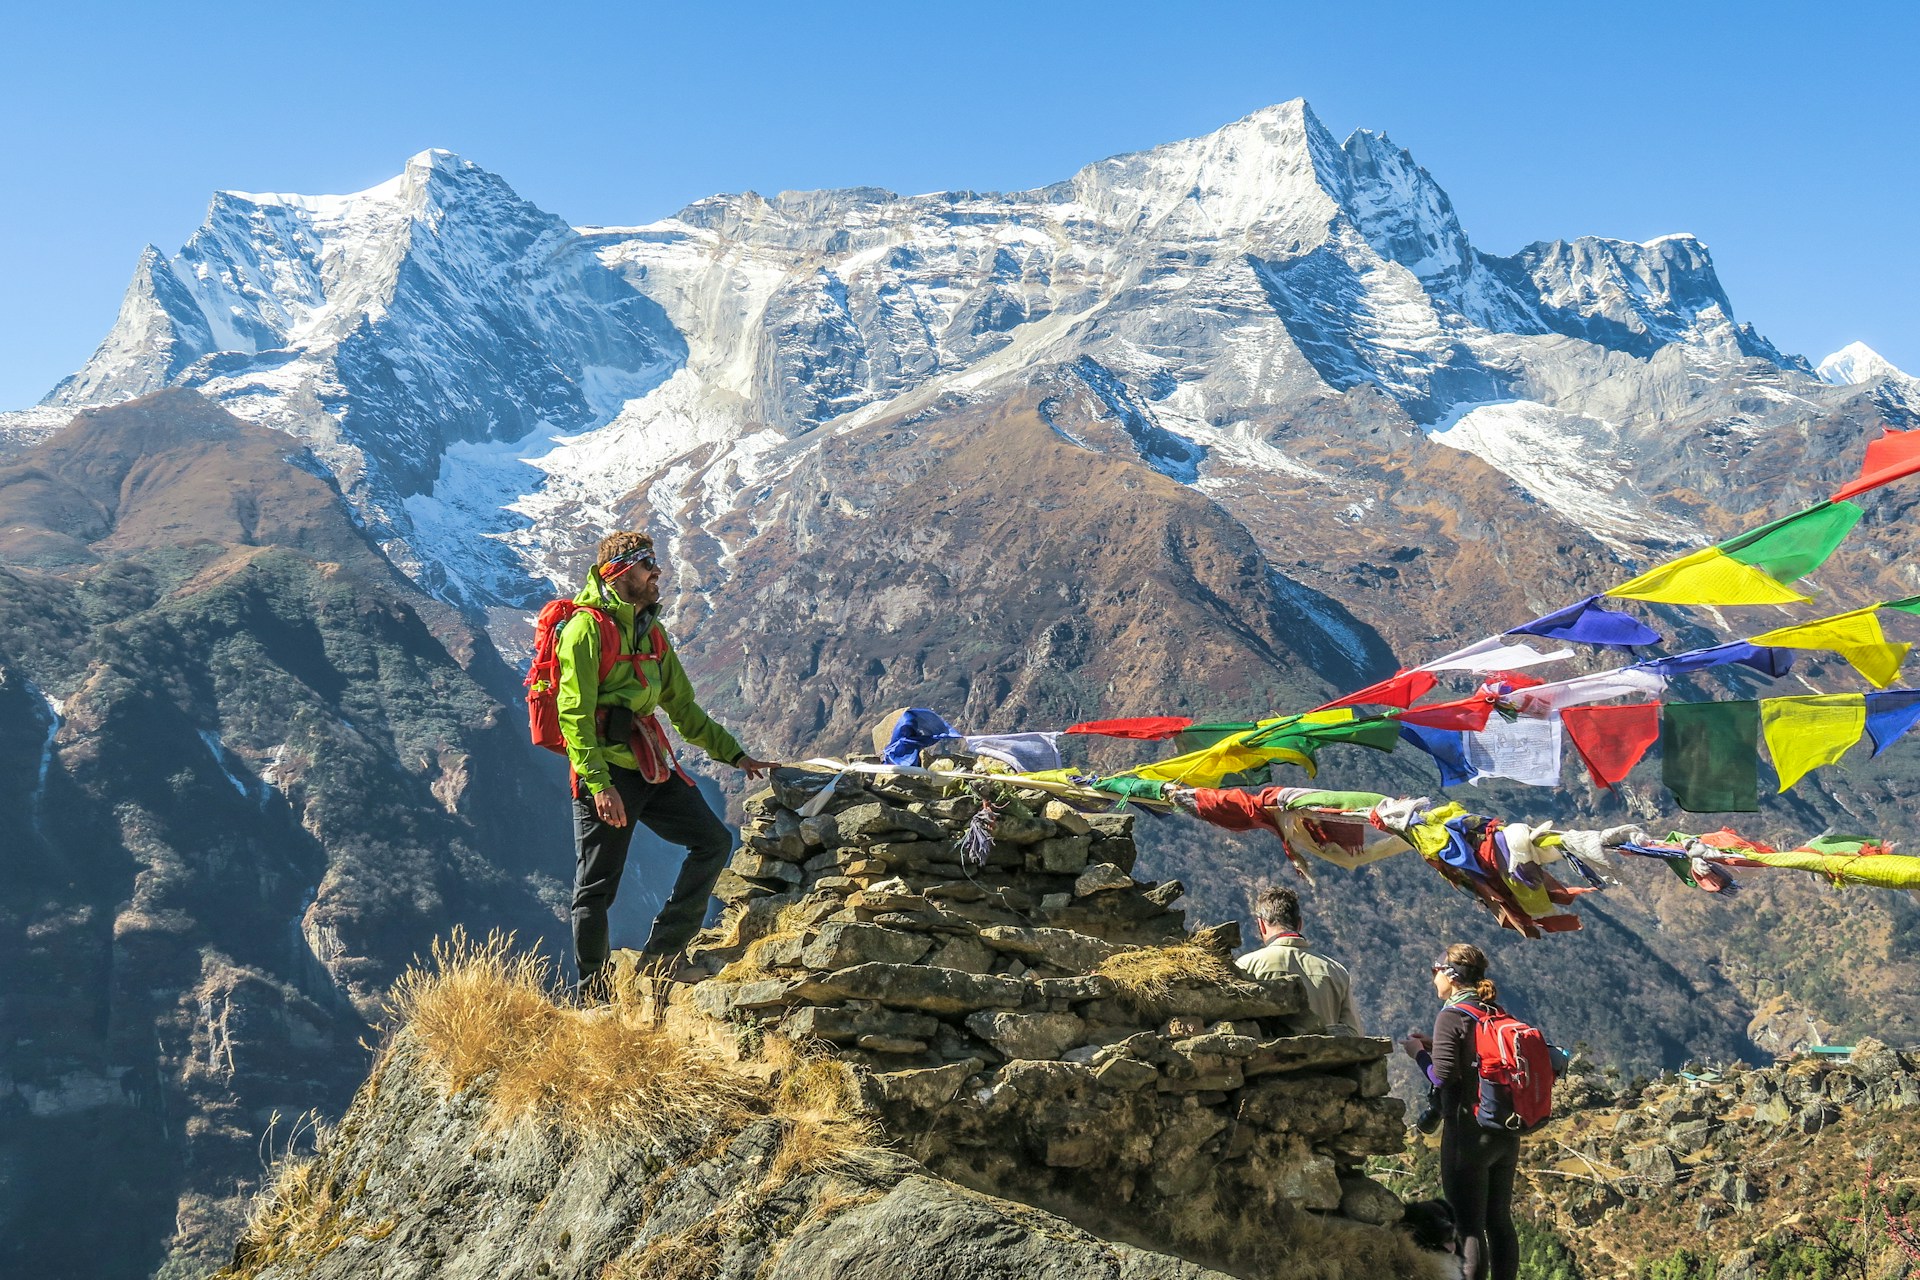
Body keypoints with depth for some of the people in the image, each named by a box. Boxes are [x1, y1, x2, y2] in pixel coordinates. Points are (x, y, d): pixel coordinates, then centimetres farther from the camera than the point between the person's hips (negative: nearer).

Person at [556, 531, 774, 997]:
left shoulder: (651, 633, 18)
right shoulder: (587, 628, -9)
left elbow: (683, 707, 25)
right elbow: (575, 714, -16)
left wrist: (734, 755, 21)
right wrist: (599, 784, -25)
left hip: (651, 766, 8)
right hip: (605, 770, -8)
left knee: (714, 840, 0)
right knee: (596, 889, -1)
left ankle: (658, 958, 5)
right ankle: (594, 999, 10)